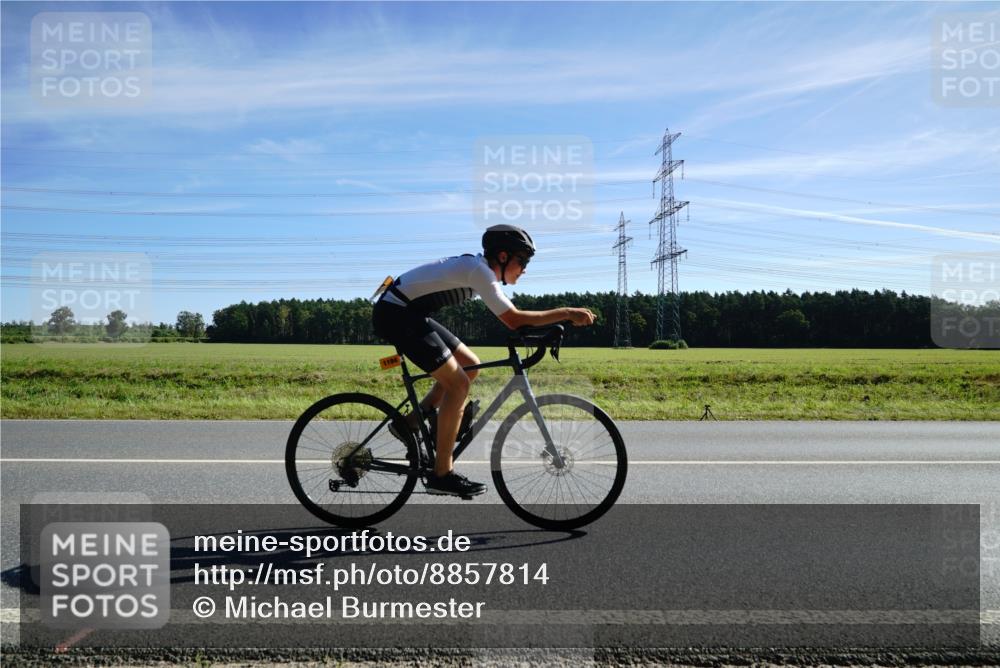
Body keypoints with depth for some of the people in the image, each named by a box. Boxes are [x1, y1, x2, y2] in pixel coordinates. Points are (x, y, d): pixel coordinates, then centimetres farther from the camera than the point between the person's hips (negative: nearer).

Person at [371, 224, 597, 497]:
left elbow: (511, 317, 16)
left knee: (470, 365, 12)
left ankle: (410, 423, 16)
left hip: (409, 313, 10)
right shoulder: (480, 271, -18)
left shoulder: (478, 267, 11)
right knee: (458, 383, -12)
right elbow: (514, 320, -24)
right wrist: (566, 312, -19)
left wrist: (561, 317, 9)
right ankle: (442, 475, -4)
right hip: (395, 314, -10)